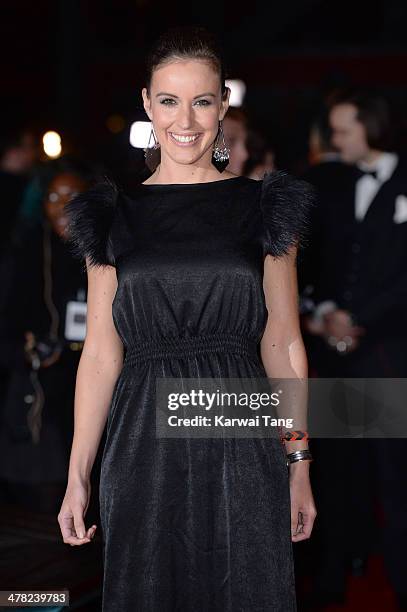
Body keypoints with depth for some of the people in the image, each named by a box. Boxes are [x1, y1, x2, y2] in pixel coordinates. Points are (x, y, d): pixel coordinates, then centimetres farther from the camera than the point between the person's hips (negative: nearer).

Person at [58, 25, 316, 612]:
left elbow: (283, 344, 5)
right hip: (144, 448, 1)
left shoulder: (264, 207, 4)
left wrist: (300, 466, 3)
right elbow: (101, 353, 5)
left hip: (242, 451, 0)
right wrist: (77, 476, 2)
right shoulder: (115, 216, 6)